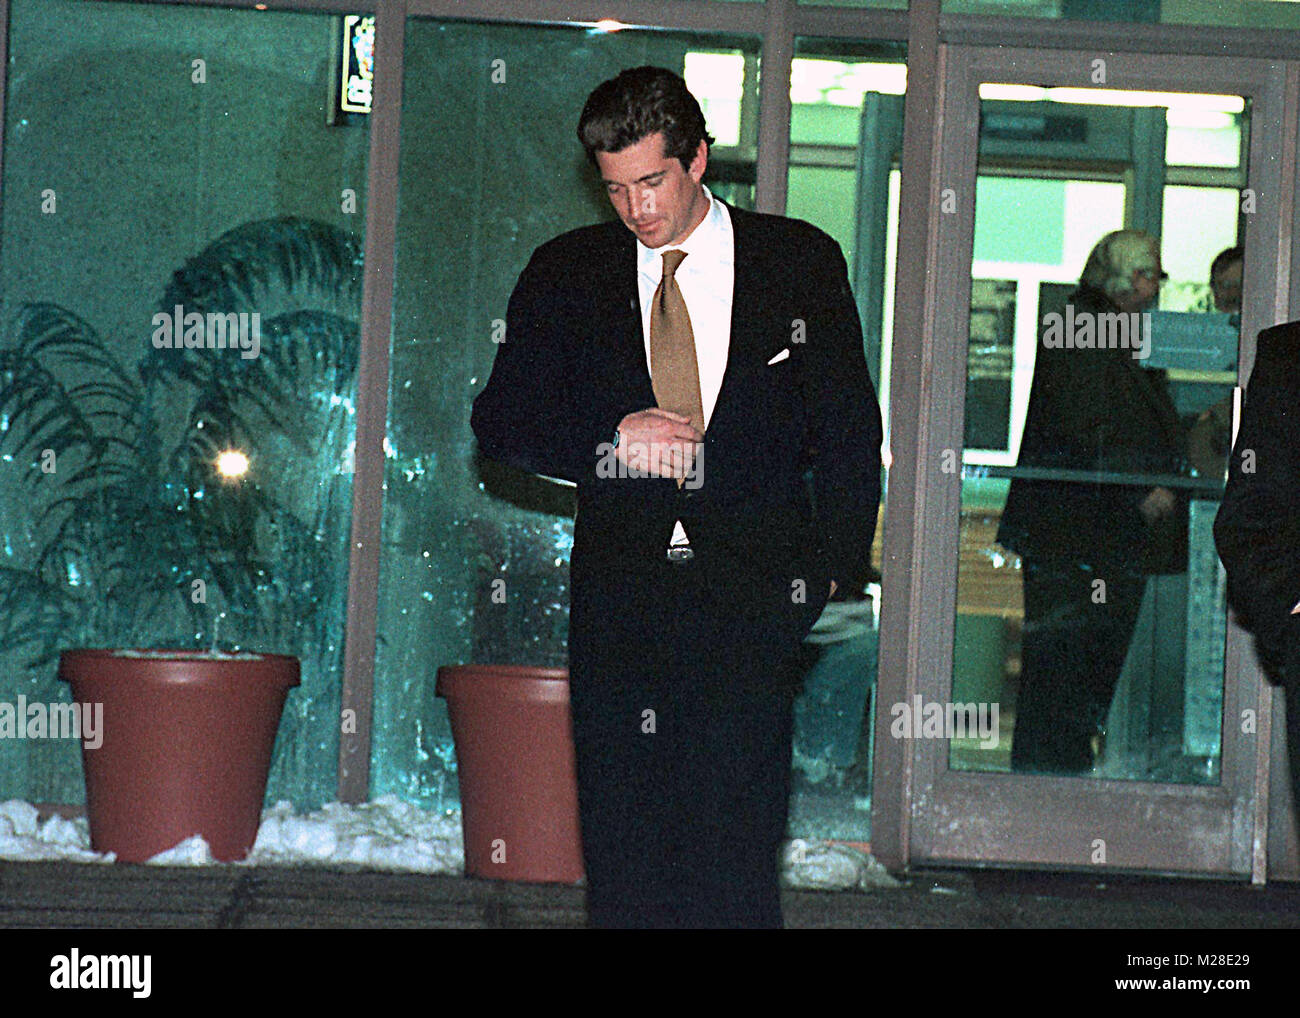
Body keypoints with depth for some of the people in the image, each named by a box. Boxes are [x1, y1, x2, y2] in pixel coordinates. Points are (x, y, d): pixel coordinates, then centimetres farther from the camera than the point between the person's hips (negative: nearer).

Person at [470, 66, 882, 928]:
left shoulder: (801, 264, 6)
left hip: (752, 600, -2)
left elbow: (849, 429, 11)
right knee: (621, 838, 2)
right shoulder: (567, 274, 9)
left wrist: (833, 563, 2)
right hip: (619, 593, 2)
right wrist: (613, 439, -8)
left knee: (736, 845, -11)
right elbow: (501, 420, 9)